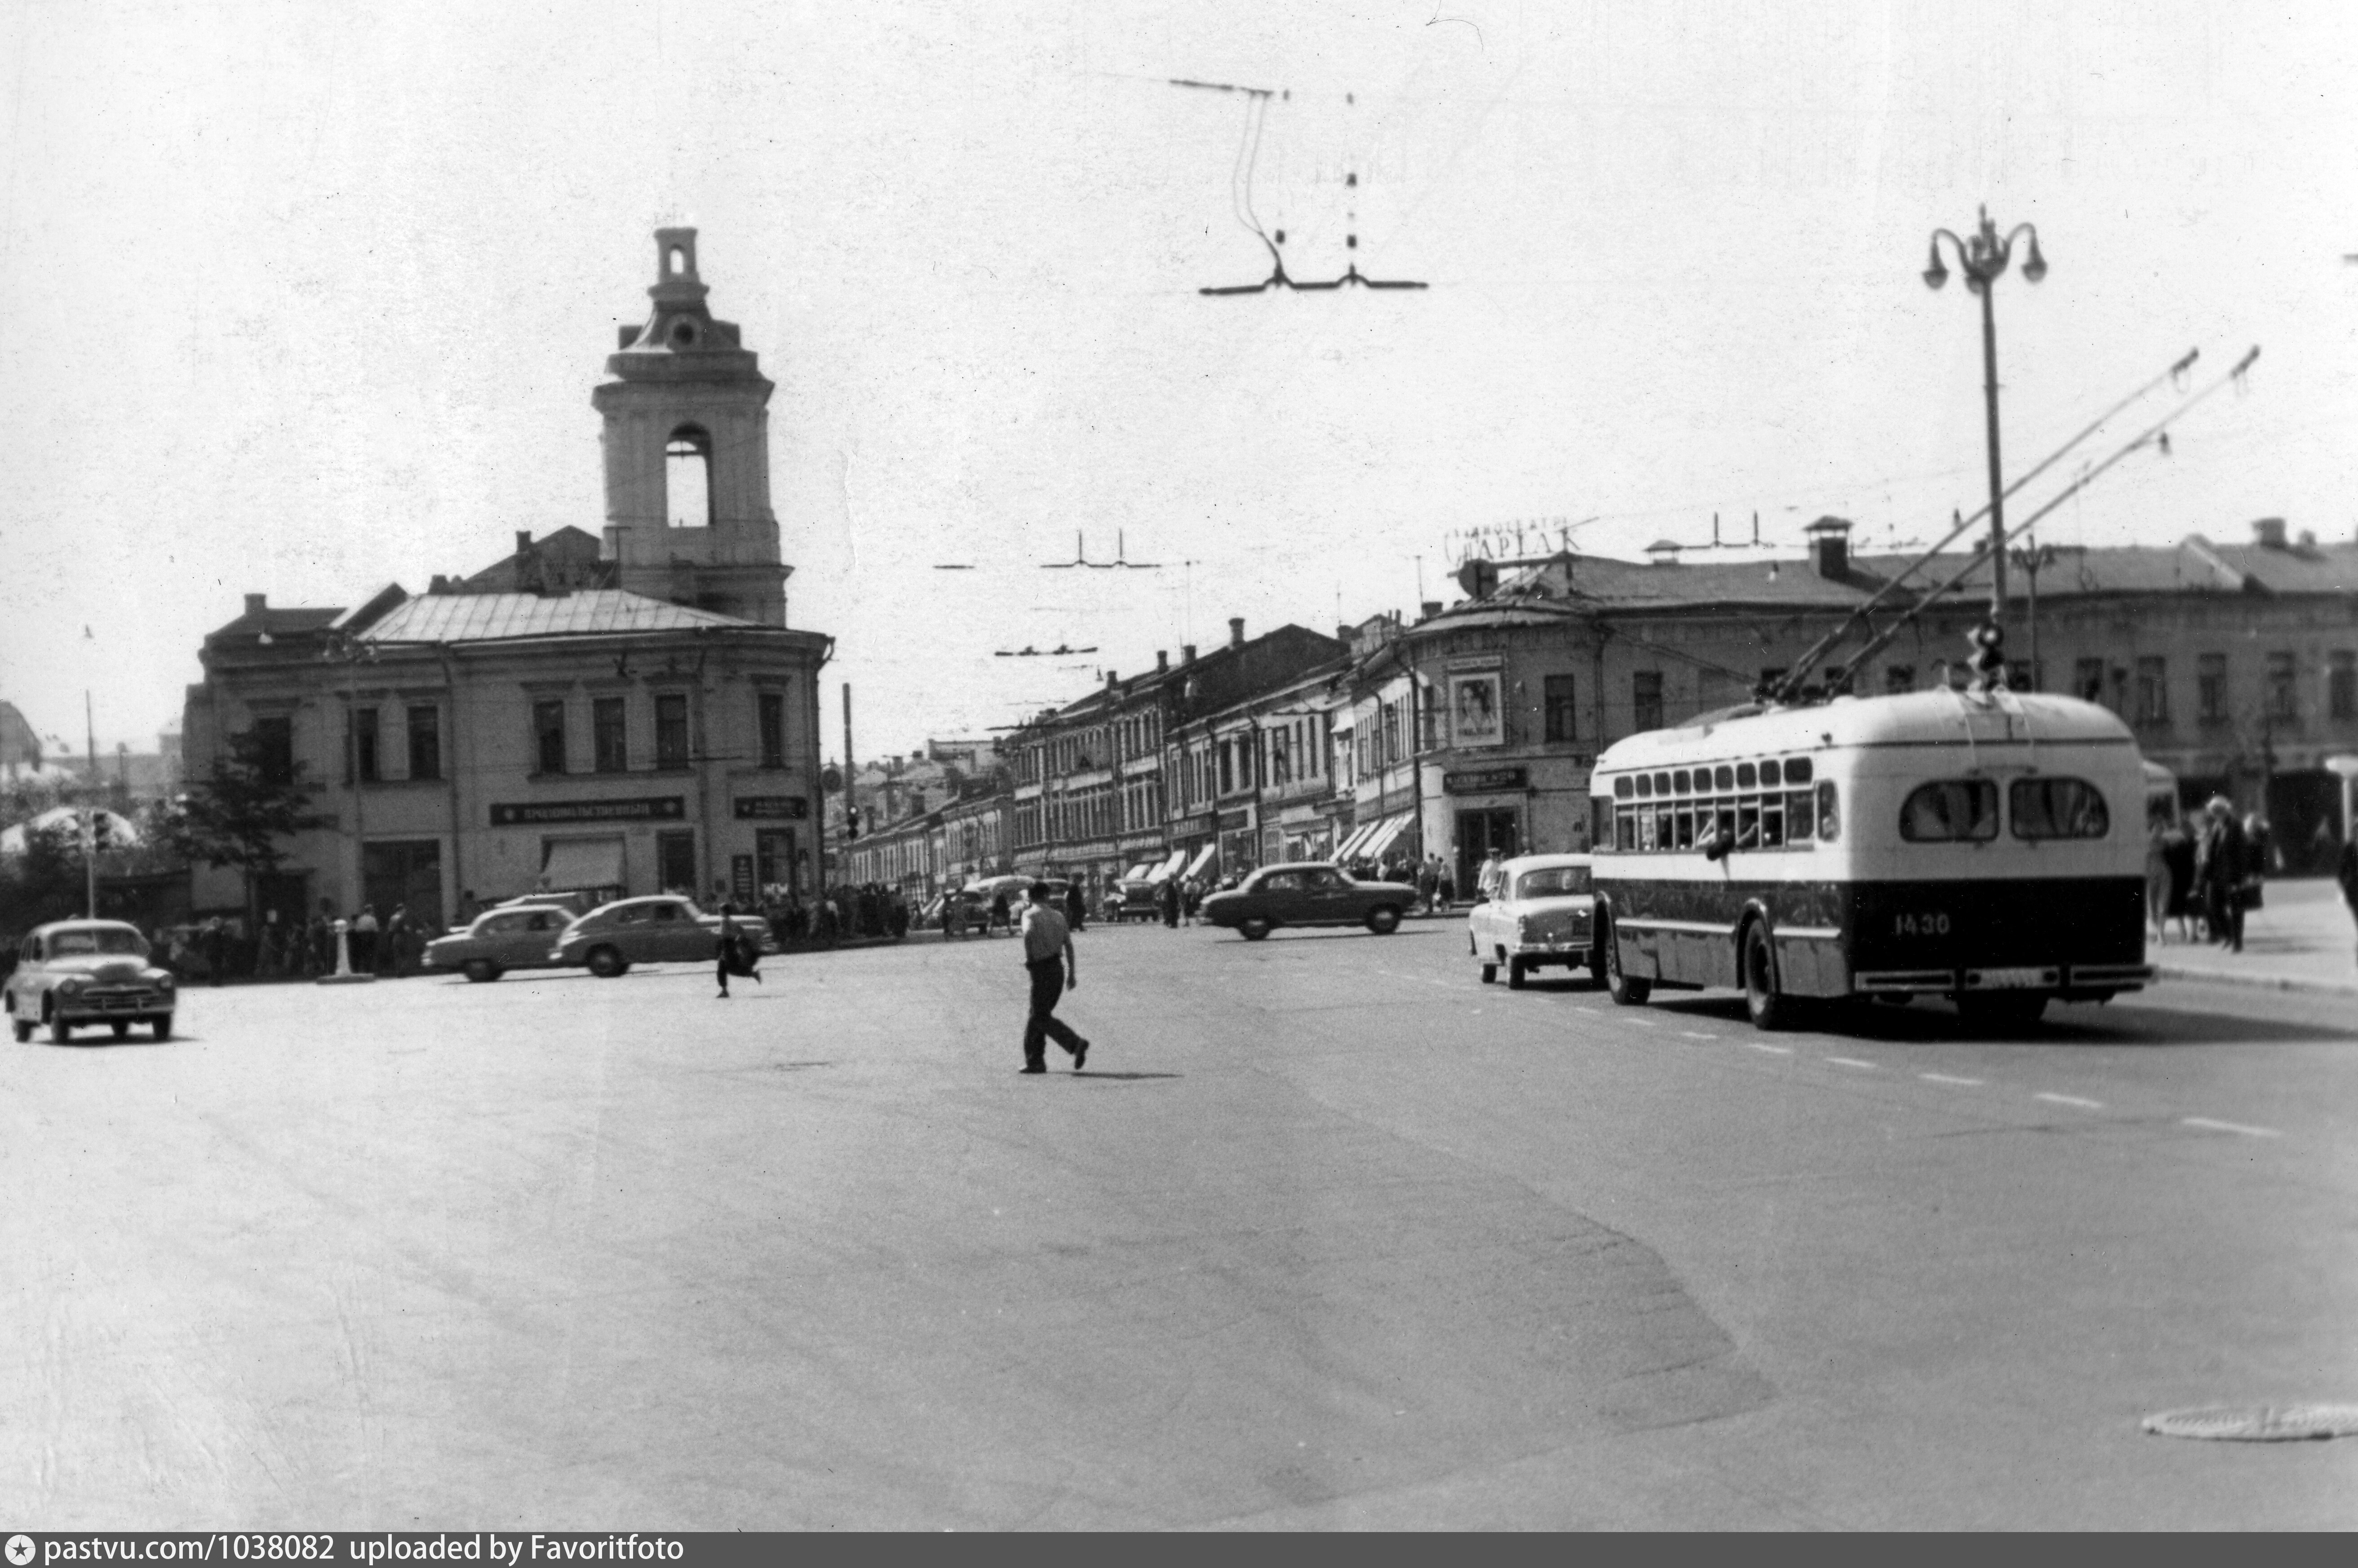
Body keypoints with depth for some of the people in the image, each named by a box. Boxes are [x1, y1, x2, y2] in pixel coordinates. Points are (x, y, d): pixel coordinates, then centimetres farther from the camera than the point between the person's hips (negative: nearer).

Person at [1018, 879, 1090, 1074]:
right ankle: (1035, 1061, 14)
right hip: (1058, 968, 7)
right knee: (1035, 1016, 15)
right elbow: (1069, 946, 10)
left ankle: (1076, 1044, -19)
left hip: (1042, 969, -7)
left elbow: (1029, 933, -29)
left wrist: (1028, 958, -16)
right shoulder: (1058, 917, 13)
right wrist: (1072, 974, 13)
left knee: (1042, 1017, -3)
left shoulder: (1030, 915, -6)